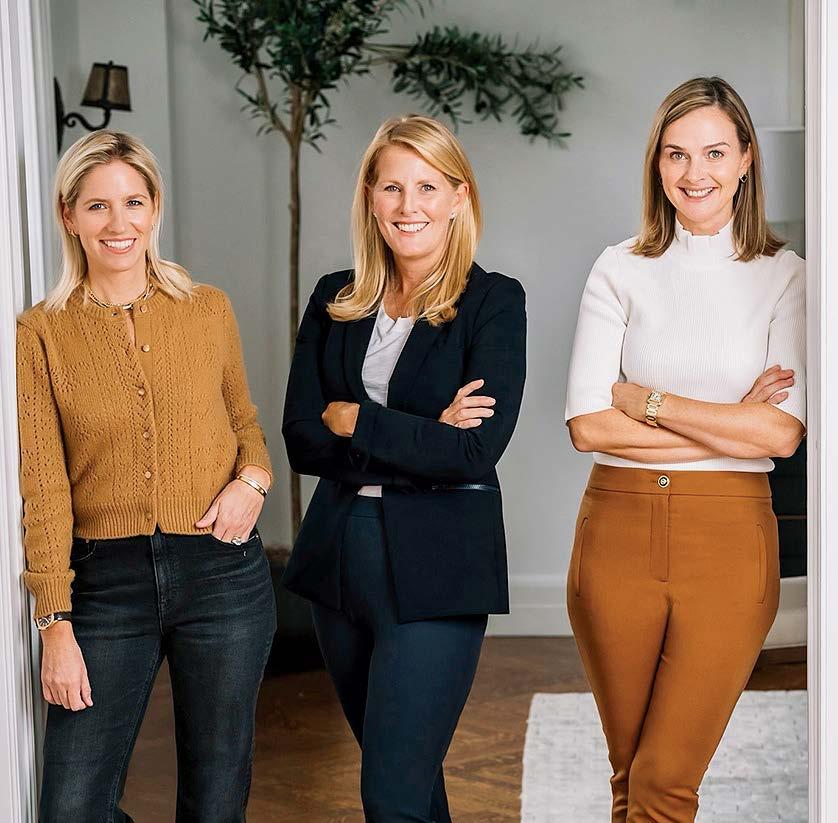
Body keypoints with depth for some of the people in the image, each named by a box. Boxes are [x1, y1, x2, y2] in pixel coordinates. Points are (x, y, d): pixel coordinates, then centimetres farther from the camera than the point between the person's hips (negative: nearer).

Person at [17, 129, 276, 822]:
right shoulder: (40, 333, -1)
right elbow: (43, 485, -4)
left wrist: (253, 478, -4)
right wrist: (56, 623, -9)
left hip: (221, 572, 1)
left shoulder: (209, 309, 4)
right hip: (105, 580, -1)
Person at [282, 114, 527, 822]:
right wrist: (421, 438, -12)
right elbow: (301, 440, -1)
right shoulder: (335, 301, 8)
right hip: (341, 556, 5)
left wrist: (351, 419, -10)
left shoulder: (493, 302, -5)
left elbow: (477, 450, -16)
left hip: (437, 564, -5)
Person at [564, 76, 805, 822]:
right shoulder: (621, 271, 5)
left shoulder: (784, 277, 3)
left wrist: (644, 401, -8)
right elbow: (588, 425, -6)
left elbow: (783, 433, -10)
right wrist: (731, 425, -9)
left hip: (728, 536, -1)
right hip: (619, 530, 2)